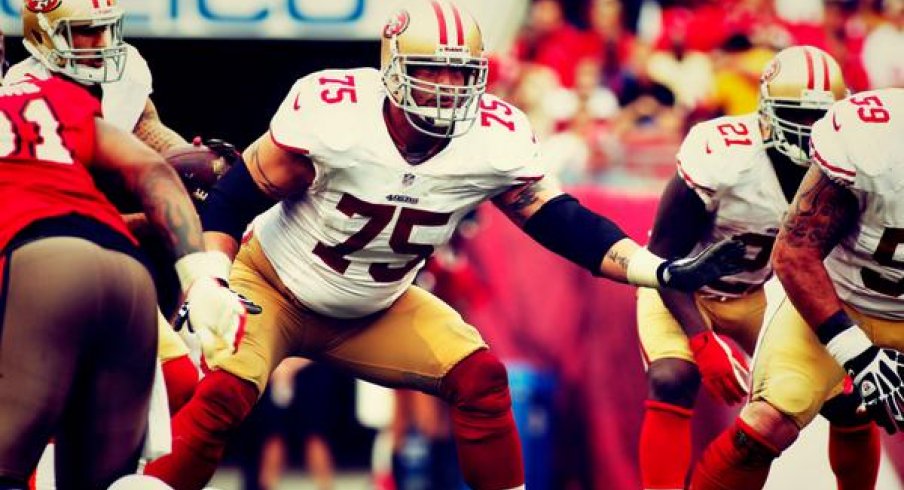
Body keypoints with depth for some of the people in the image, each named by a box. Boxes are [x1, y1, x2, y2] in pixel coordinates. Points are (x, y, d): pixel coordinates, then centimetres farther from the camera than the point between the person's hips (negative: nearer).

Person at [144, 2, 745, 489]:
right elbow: (236, 197, -20)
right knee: (219, 397, -27)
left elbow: (560, 220, -12)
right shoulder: (331, 112, -29)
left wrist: (664, 272, -22)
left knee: (481, 378, -11)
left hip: (376, 310, 4)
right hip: (273, 287, -4)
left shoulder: (495, 141, -18)